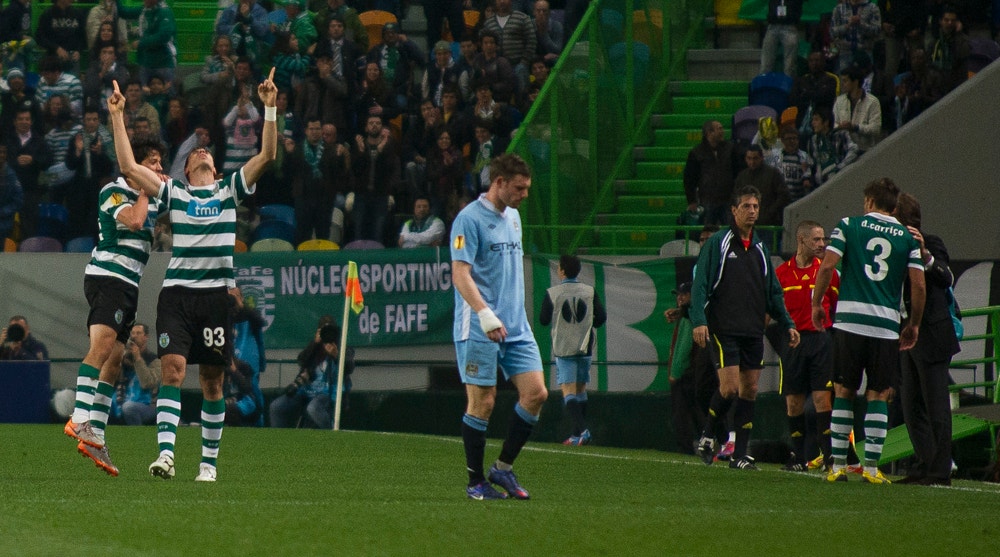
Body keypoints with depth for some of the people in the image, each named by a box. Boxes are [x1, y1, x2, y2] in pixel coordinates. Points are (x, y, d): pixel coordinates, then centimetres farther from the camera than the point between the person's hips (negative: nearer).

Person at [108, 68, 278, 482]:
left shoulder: (230, 190, 14)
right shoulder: (173, 192, 13)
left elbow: (266, 155, 7)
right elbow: (129, 167, 7)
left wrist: (270, 109, -1)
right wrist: (118, 118, 4)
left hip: (216, 293, 1)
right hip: (176, 292, -1)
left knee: (211, 381, 4)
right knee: (173, 368, -16)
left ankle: (209, 461, 13)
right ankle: (166, 452, -24)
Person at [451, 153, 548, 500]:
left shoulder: (513, 217, 15)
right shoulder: (469, 219, -10)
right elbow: (460, 274, -17)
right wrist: (485, 315, -27)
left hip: (516, 327, 7)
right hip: (478, 329, -7)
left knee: (536, 394, -2)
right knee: (482, 403, -4)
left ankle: (503, 468, 10)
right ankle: (476, 481, 7)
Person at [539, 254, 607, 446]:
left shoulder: (552, 293, -8)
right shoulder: (589, 291, 0)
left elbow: (543, 320, -3)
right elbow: (602, 317, 1)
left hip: (563, 349, -3)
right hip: (585, 347, 3)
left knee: (568, 391, -5)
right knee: (581, 389, 16)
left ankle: (581, 429, -23)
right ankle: (578, 433, 17)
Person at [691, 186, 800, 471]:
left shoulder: (760, 248, 15)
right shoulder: (718, 243, -3)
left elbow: (773, 292, 21)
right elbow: (700, 284, -7)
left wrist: (788, 324, 14)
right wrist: (699, 320, -18)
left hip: (753, 330, 6)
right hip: (724, 329, -6)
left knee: (749, 390, 2)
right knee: (730, 387, -15)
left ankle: (740, 454, 6)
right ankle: (707, 436, 8)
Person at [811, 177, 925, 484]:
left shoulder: (849, 225, 5)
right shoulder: (907, 237, 8)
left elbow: (828, 265, -4)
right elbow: (918, 284, 3)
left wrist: (817, 303, 9)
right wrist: (914, 324, 14)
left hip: (849, 320, 0)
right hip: (887, 325, 0)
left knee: (843, 391, 7)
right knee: (878, 395, 4)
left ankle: (838, 464, 5)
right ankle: (872, 466, -3)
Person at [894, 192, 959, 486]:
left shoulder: (931, 244, -9)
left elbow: (946, 279, -24)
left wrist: (925, 255, -38)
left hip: (932, 337, -8)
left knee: (936, 406, -6)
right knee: (911, 406, 11)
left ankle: (940, 470, -3)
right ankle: (924, 465, 17)